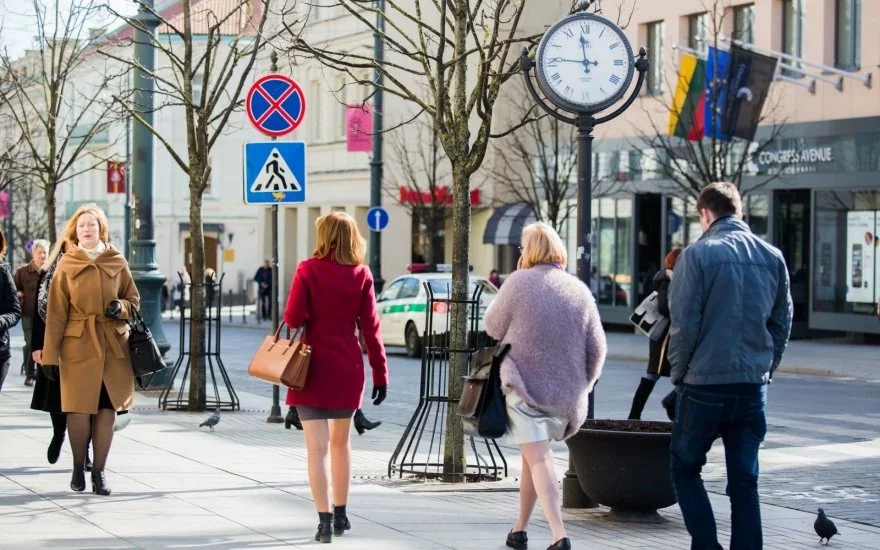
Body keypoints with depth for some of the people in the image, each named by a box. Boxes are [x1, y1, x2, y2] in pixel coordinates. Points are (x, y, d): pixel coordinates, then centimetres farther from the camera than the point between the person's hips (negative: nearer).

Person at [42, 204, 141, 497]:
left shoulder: (117, 262, 6)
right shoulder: (67, 265, 2)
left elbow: (134, 301, 16)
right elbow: (56, 313, 0)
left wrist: (121, 307, -8)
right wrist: (50, 356, -4)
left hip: (114, 346, 2)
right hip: (78, 346, -2)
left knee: (107, 409, 1)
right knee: (80, 409, -4)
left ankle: (99, 472, 12)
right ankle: (78, 467, 18)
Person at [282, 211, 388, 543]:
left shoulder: (308, 270, -6)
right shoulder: (361, 275, -1)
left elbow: (293, 318, -10)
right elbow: (370, 327, -2)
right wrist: (380, 373, 2)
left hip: (313, 366, -2)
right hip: (347, 368, 2)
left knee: (317, 447, -1)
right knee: (341, 442, 18)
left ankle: (325, 520, -8)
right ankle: (340, 515, 28)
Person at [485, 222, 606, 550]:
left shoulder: (519, 281, -6)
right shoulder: (579, 290, 6)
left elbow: (493, 328, 3)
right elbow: (597, 348, 5)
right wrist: (582, 386, 16)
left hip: (525, 385, -5)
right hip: (564, 391, 5)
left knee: (538, 458, -8)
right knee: (534, 456, 20)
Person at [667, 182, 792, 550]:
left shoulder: (698, 254, -9)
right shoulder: (772, 257, 5)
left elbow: (684, 324, -11)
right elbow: (782, 324, 9)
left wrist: (679, 374, 2)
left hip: (704, 385, -4)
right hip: (753, 385, 4)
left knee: (684, 467, 12)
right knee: (744, 480, 10)